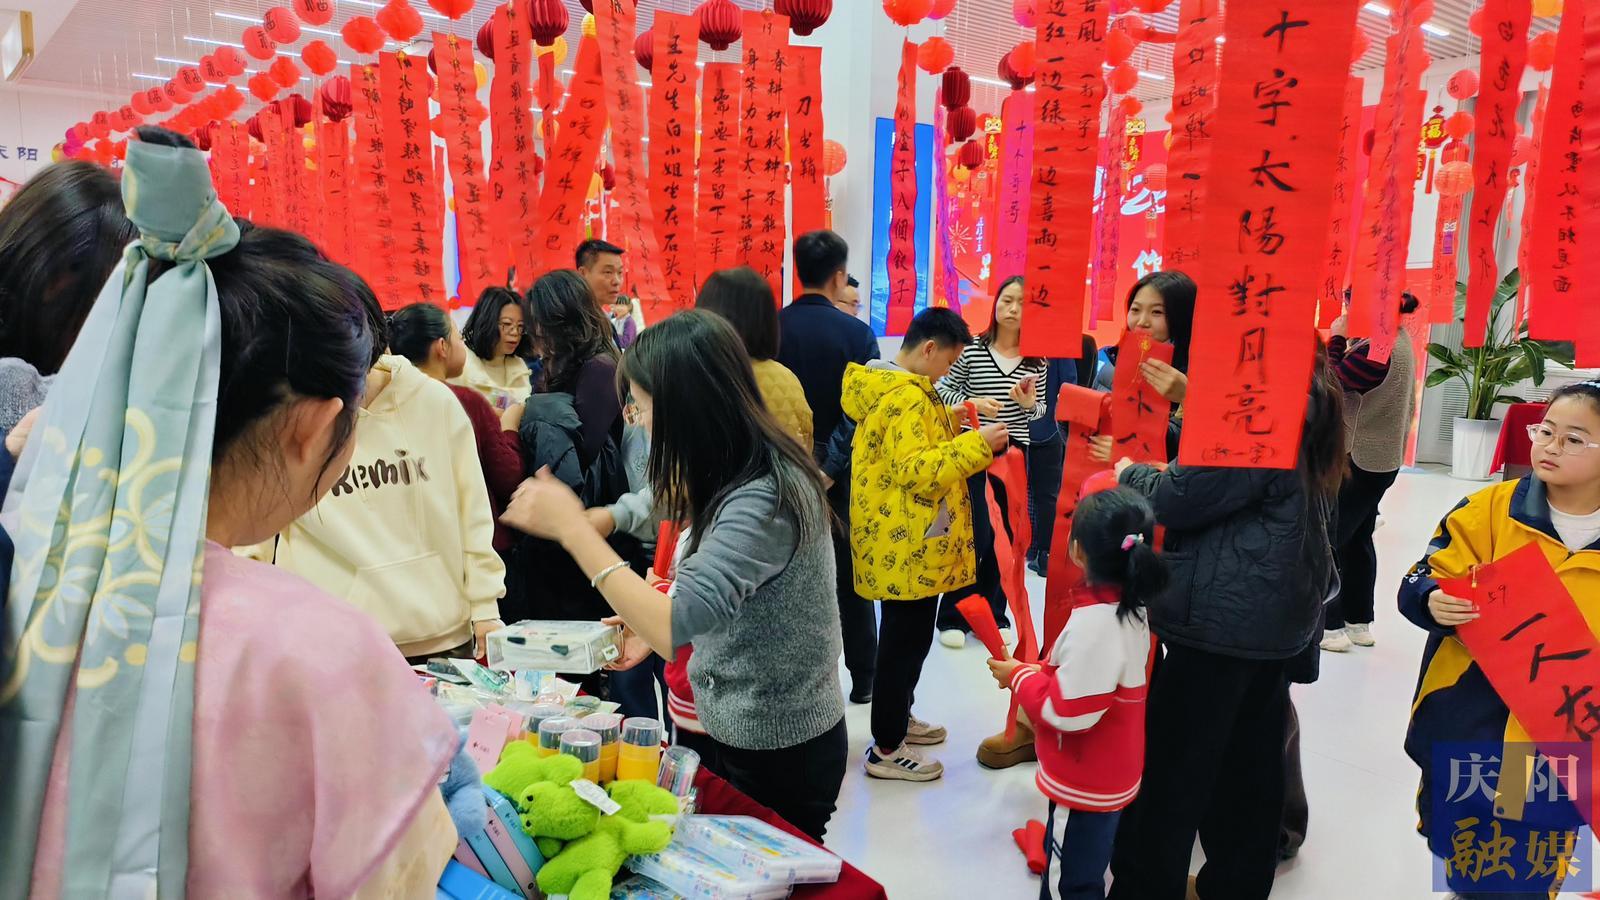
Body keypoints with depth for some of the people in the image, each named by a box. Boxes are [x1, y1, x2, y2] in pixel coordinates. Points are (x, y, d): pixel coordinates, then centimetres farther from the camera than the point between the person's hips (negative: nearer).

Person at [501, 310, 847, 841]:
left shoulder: (764, 499, -28)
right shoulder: (742, 477, 2)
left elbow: (676, 626, -36)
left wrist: (571, 527, -30)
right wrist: (650, 622, -1)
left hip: (777, 756, -8)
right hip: (737, 733, 9)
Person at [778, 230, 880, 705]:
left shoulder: (769, 328, -4)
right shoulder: (856, 332, -10)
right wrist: (831, 468, -13)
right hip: (841, 473, -2)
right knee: (850, 576, 11)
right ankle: (863, 678, 21)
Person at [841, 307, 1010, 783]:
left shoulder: (885, 385, 11)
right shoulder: (907, 397, -22)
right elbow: (915, 470, -29)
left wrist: (947, 423, 11)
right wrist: (975, 444, -26)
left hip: (900, 542, 11)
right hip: (909, 544, -11)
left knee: (905, 635, 23)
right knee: (907, 640, 0)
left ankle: (896, 718, 39)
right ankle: (886, 749, 11)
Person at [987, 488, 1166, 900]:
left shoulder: (1093, 622, -32)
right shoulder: (1132, 608, -3)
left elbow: (1068, 711, -28)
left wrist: (1020, 676, -14)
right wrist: (1040, 673, 1)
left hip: (1085, 785, -9)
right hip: (1110, 773, 9)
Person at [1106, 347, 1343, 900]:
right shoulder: (1306, 403, 8)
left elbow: (1176, 500, -18)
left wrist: (1128, 471, 0)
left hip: (1223, 616, -10)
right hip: (1277, 612, 10)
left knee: (1171, 766, 3)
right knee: (1250, 762, 19)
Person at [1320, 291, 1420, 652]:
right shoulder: (1399, 341, 9)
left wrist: (1336, 339, -9)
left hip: (1360, 461, -10)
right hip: (1381, 459, 10)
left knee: (1327, 541, -3)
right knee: (1357, 540, 16)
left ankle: (1331, 626, 2)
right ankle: (1358, 622, 24)